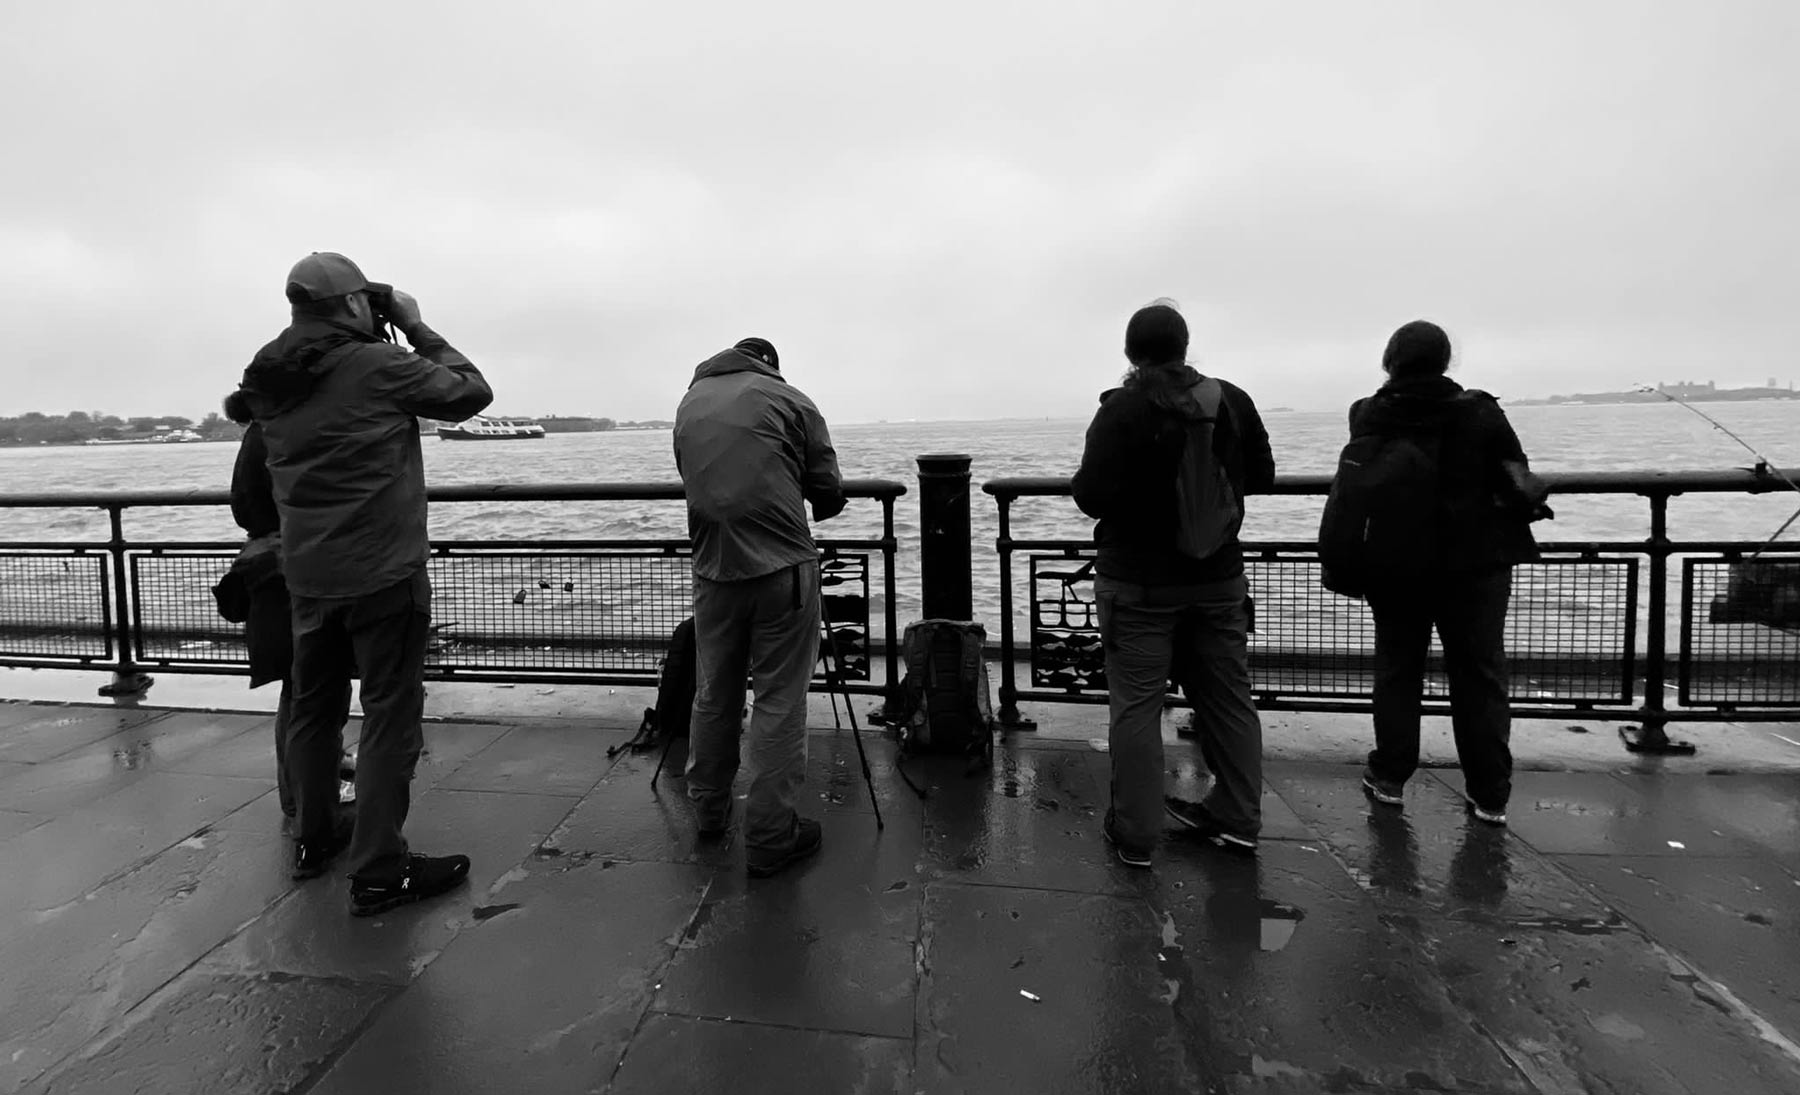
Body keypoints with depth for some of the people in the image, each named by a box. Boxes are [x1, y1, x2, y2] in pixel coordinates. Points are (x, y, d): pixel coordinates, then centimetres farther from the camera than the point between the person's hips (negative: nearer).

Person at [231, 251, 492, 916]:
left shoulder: (270, 383, 5)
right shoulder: (377, 364, -15)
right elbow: (472, 392, -7)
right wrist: (417, 328, 4)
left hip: (307, 576, 7)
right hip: (383, 575, -7)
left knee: (313, 707, 19)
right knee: (390, 717, 0)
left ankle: (312, 841, 36)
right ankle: (379, 874, 6)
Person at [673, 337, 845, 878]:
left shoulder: (689, 403, 15)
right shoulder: (789, 399, 1)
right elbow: (828, 493, 1)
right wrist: (804, 510, 22)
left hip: (712, 569, 5)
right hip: (783, 568, -4)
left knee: (713, 696, 18)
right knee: (779, 704, 2)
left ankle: (710, 812, 34)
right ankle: (770, 838, 9)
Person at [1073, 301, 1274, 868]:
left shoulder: (1122, 410, -15)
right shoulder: (1233, 401, 0)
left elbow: (1092, 497, -18)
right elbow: (1262, 476, 11)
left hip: (1139, 585, -4)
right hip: (1219, 579, 5)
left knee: (1136, 705, 3)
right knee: (1229, 698, 15)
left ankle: (1134, 835, 10)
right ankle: (1238, 820, 26)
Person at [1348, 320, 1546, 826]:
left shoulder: (1368, 416, -5)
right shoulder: (1482, 413, -6)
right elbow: (1521, 483, -6)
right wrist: (1534, 496, 16)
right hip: (1475, 562, 0)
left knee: (1396, 669, 13)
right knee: (1480, 675, 9)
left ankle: (1390, 778, 21)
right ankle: (1490, 795, 15)